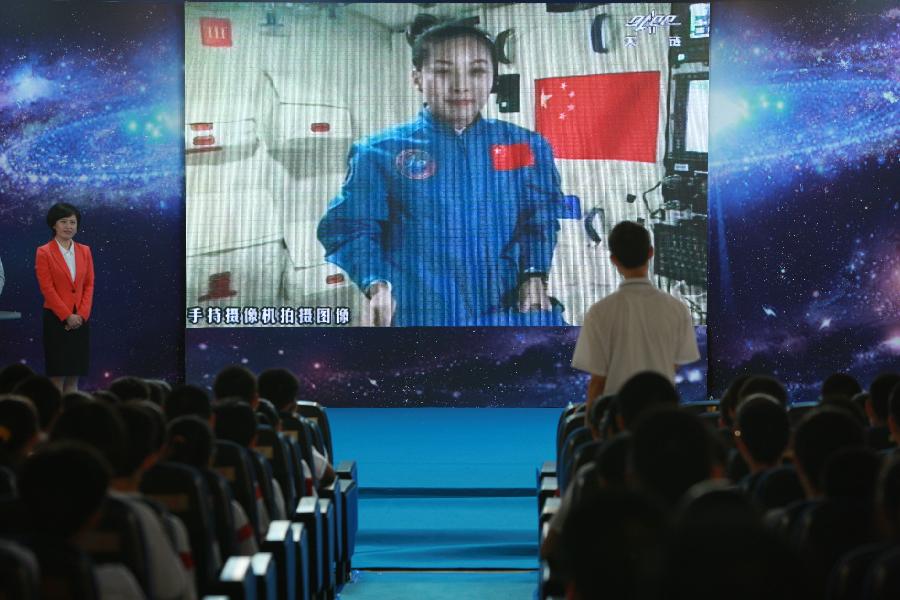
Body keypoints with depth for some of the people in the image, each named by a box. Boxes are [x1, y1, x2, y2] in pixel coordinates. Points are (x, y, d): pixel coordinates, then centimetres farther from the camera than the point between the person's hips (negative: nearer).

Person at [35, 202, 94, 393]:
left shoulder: (84, 251, 10)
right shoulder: (44, 253, -3)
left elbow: (89, 285, 7)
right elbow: (47, 289, -8)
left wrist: (82, 314, -6)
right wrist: (67, 316, -13)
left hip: (80, 319, 4)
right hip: (56, 319, -4)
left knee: (74, 375, 4)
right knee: (57, 376, -4)